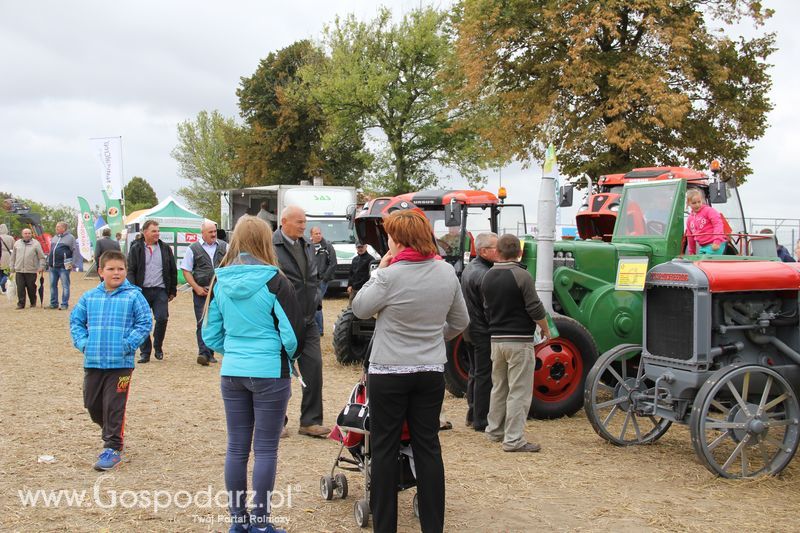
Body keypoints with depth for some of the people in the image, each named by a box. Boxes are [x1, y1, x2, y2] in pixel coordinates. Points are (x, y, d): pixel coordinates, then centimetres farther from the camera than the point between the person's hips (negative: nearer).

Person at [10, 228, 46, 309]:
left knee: (31, 288, 3)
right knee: (20, 288, -1)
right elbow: (13, 257, 17)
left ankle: (33, 303, 18)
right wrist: (12, 267, 14)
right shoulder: (17, 244, 12)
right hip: (19, 270, 3)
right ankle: (21, 304, 5)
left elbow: (42, 257, 1)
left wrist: (41, 267, -8)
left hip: (31, 271, -3)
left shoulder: (36, 244, 2)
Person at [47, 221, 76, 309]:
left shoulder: (70, 238, -2)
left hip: (63, 267, -7)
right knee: (53, 285, 10)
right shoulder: (54, 238, 18)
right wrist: (48, 262, 20)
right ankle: (53, 303, 17)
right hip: (52, 266, 7)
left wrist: (72, 264, -12)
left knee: (65, 286, -2)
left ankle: (64, 304, 1)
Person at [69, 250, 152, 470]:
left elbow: (145, 322, -4)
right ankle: (111, 433, 37)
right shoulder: (89, 297, 6)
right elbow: (76, 321, 14)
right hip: (93, 361, 4)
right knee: (92, 404, 13)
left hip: (120, 363, -4)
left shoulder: (133, 296, -5)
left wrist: (128, 344, -12)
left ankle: (113, 448, 7)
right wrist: (82, 342, 0)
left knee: (114, 406, -3)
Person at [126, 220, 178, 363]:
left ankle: (158, 347, 14)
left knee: (162, 319, -9)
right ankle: (144, 353, 12)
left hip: (160, 291, 1)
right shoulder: (136, 249, 3)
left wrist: (172, 291, 11)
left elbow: (173, 271, 12)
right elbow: (130, 271, -1)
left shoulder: (165, 249, 9)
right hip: (142, 291, -1)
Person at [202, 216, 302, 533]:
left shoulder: (220, 282, 3)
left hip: (232, 373, 5)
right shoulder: (274, 281, -11)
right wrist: (287, 356, 11)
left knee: (236, 447, 12)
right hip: (270, 373, -4)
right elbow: (293, 331, -9)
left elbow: (211, 334, 7)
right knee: (265, 449, 3)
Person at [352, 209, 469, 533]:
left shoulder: (391, 276, -17)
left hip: (389, 372, -4)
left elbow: (360, 309, -3)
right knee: (428, 446, 11)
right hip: (431, 372, 5)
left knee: (385, 449, 7)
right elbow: (460, 322, 11)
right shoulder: (447, 272, 0)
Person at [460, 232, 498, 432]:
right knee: (484, 375, -2)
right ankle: (481, 420, 4)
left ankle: (472, 415, 27)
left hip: (470, 330, 10)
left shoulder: (469, 268, 9)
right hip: (483, 332, -10)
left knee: (475, 372, 18)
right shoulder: (483, 274, -23)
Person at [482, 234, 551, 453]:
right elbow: (535, 309, -13)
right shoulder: (521, 276, -14)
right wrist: (545, 329, 4)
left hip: (496, 339, 7)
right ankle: (513, 439, -3)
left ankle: (495, 430, 28)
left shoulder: (487, 277, 5)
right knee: (519, 391, -3)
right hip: (519, 340, -7)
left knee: (498, 387, 19)